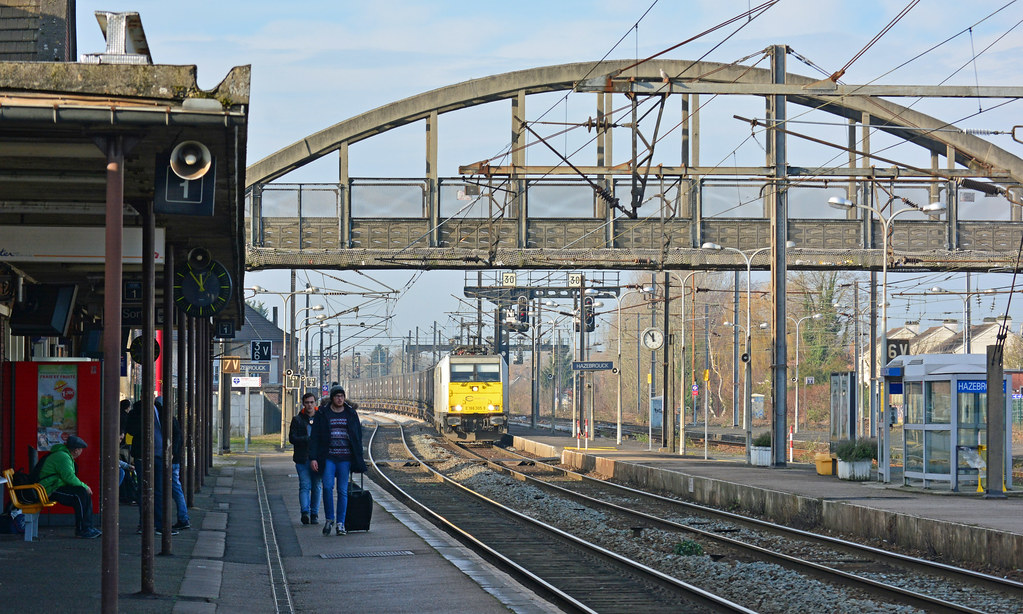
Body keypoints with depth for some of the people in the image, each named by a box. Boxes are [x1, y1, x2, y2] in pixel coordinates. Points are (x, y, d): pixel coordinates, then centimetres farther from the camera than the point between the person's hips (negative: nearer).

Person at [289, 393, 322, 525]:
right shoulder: (297, 420, 6)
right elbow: (292, 438, -2)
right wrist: (308, 439, -16)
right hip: (302, 458, -2)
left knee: (317, 487, 4)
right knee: (305, 485, -11)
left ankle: (314, 514, 10)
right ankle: (305, 512, -20)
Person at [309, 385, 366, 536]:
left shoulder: (351, 414, 9)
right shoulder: (323, 415, 5)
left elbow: (358, 437, 11)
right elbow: (314, 437, 3)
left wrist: (359, 460, 6)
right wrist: (313, 458, -6)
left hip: (345, 458, 1)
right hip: (328, 457, -1)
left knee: (343, 490, 0)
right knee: (327, 486, -14)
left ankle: (340, 523, 6)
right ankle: (329, 518, 3)